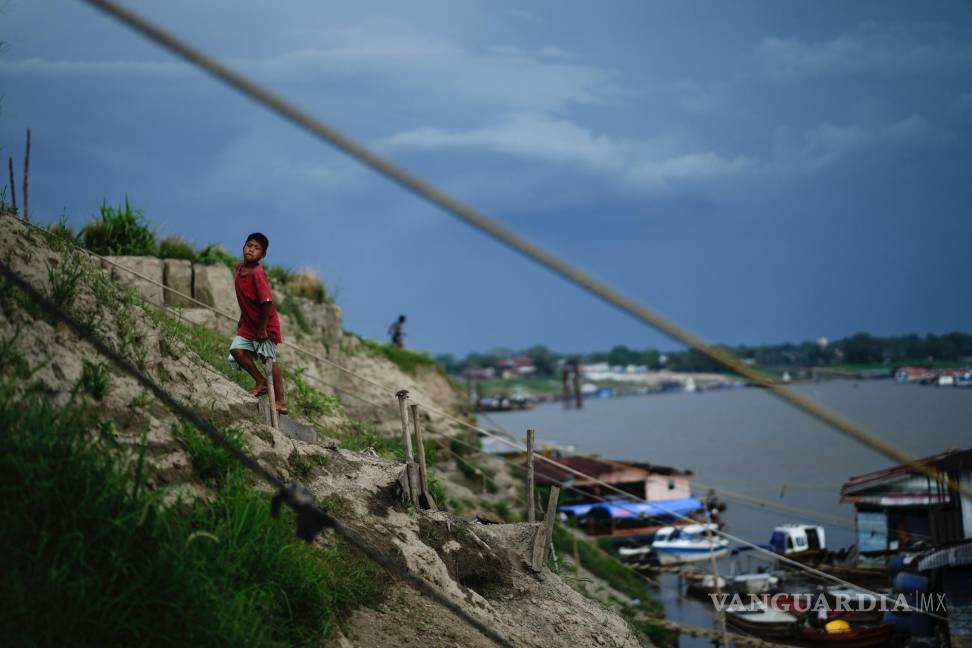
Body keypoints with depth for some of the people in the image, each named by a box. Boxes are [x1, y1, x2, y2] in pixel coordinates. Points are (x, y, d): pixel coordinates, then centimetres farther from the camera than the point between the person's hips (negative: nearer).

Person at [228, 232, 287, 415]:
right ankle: (261, 382, 12)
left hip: (266, 325, -7)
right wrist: (242, 319, 18)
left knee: (269, 360, -2)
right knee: (236, 350, -5)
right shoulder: (240, 268, 1)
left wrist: (262, 329, -21)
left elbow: (267, 302, -26)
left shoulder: (258, 274, -24)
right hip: (249, 324, 7)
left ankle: (280, 401, 6)